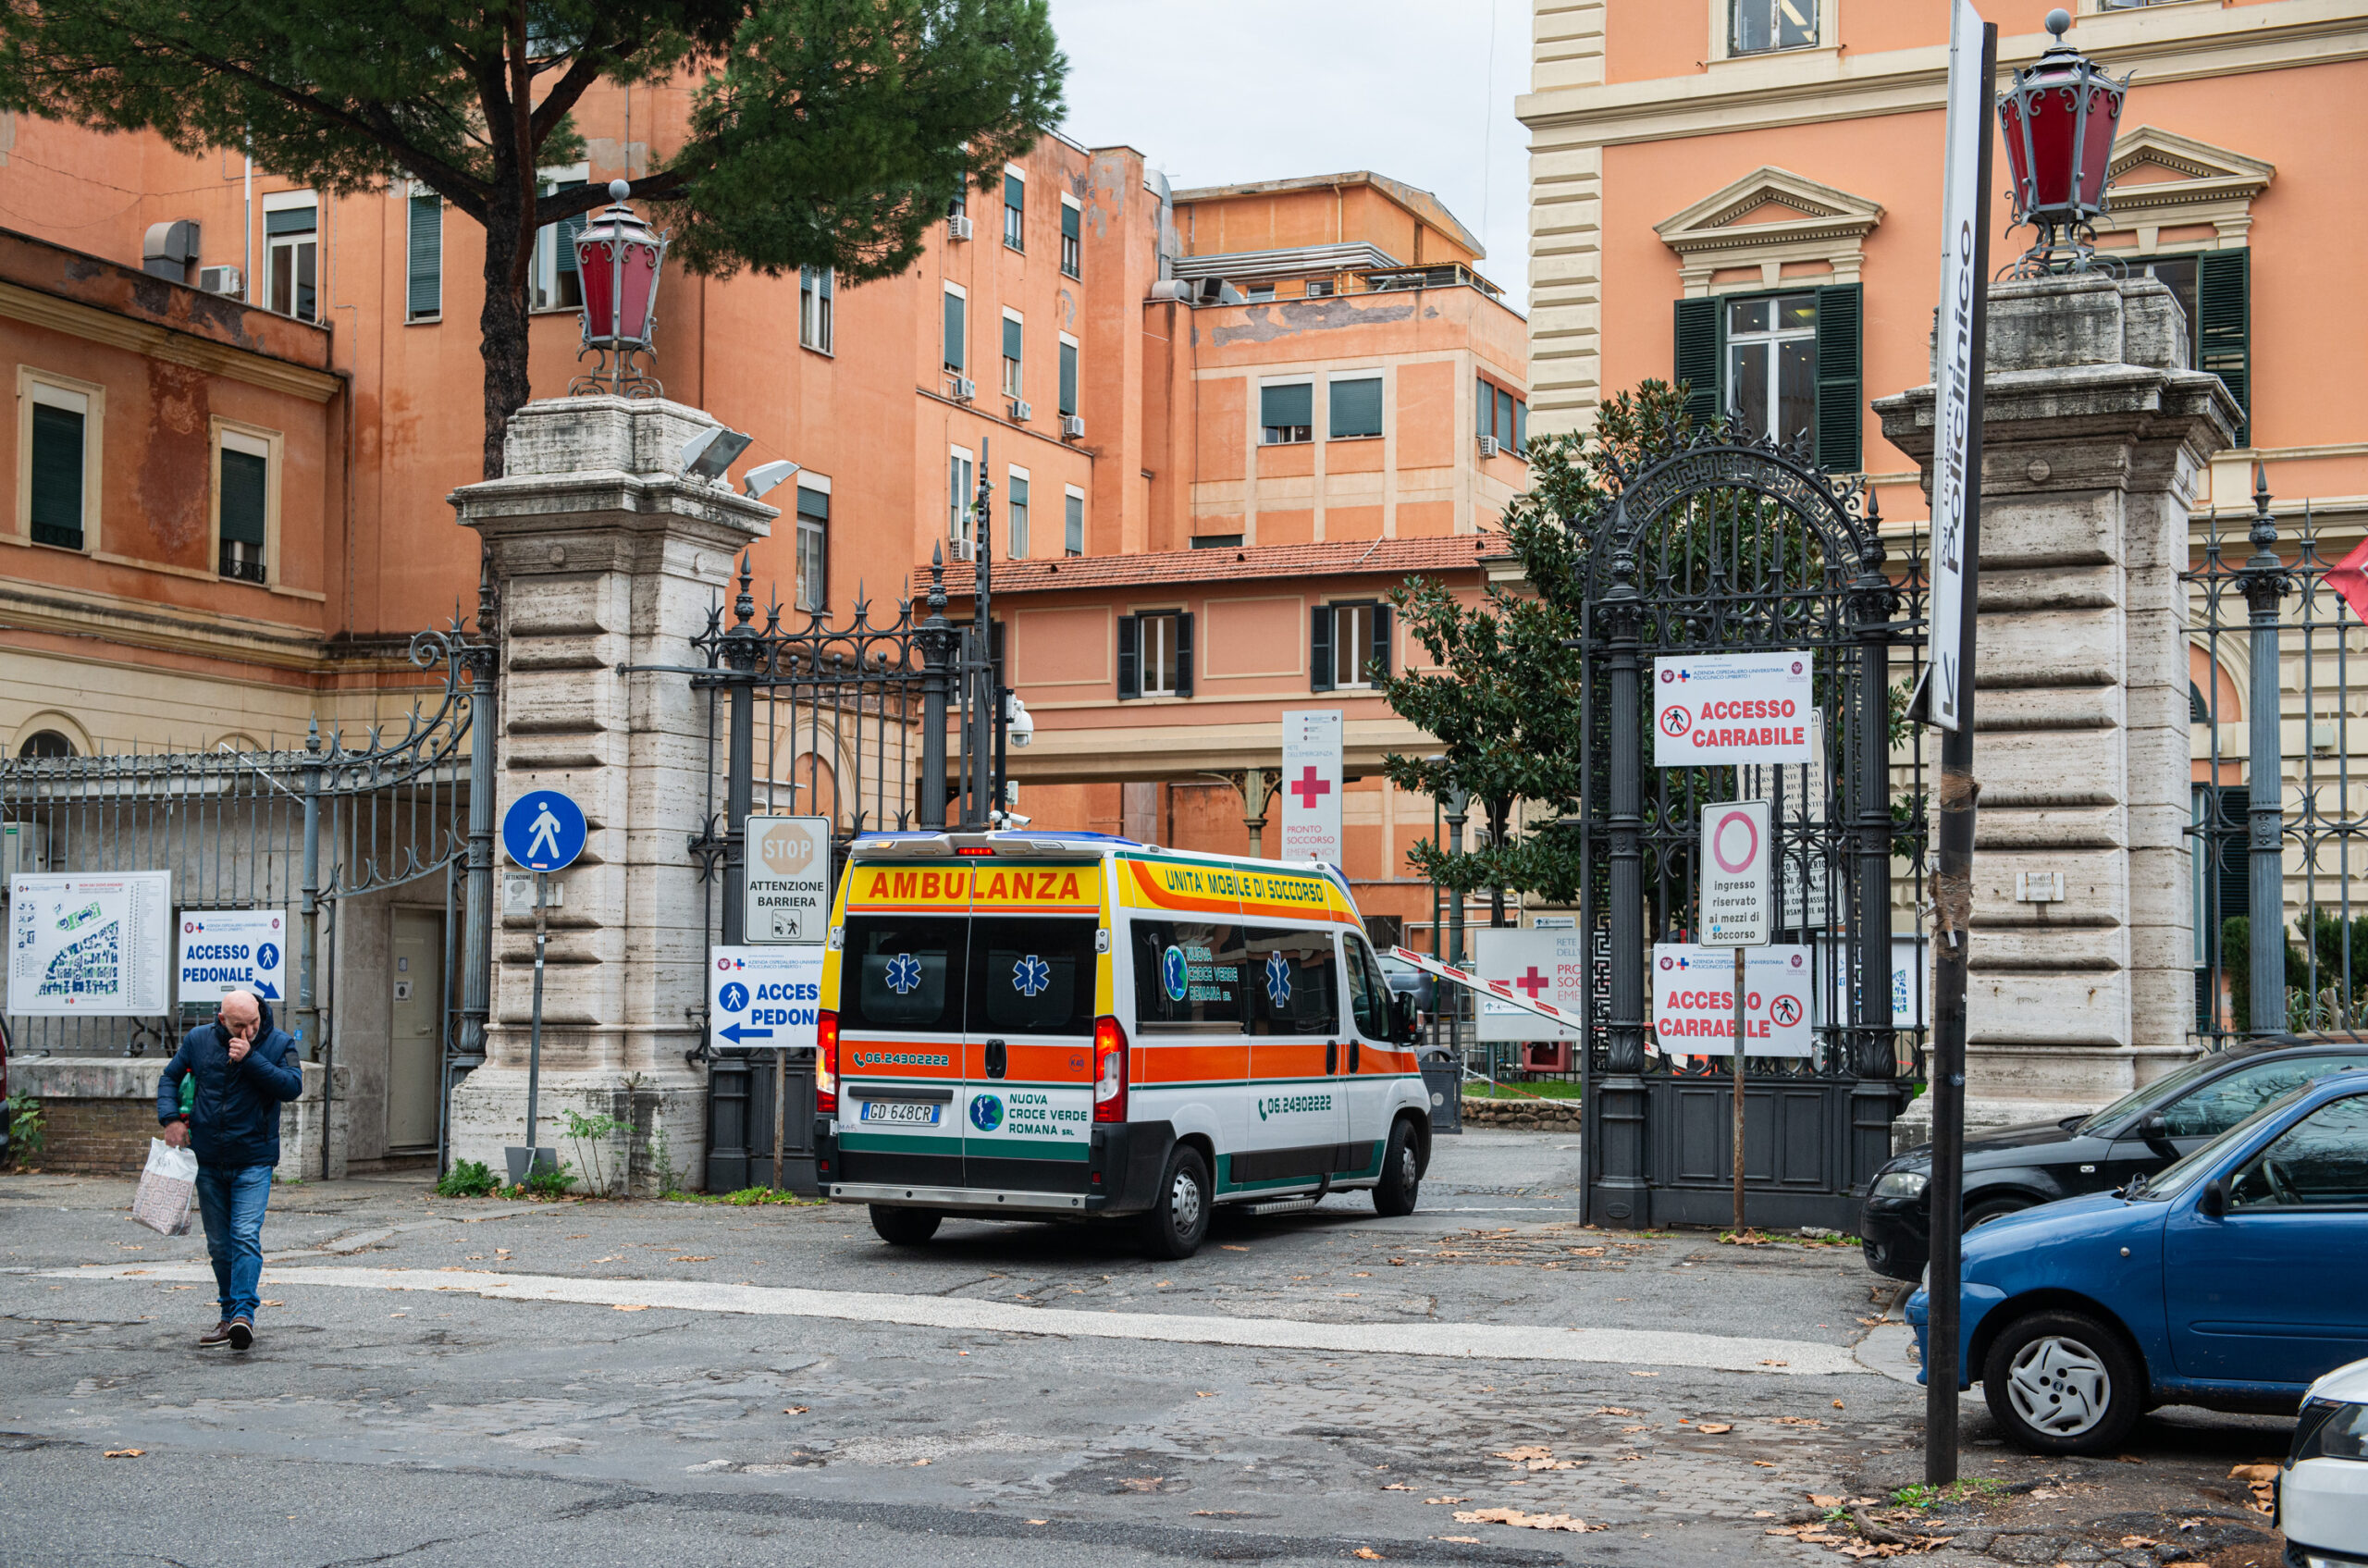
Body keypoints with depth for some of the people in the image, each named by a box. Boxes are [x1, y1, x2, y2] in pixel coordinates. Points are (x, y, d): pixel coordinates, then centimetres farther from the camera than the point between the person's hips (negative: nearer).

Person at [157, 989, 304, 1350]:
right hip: (208, 1161, 3)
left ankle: (243, 1314, -20)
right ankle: (229, 1316, 18)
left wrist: (250, 1058, -22)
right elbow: (170, 1077, 14)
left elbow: (292, 1086, -17)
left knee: (246, 1236, -16)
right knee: (219, 1243, 9)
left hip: (253, 1161, -3)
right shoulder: (198, 1040, 2)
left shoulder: (278, 1043, -4)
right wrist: (170, 1117, -2)